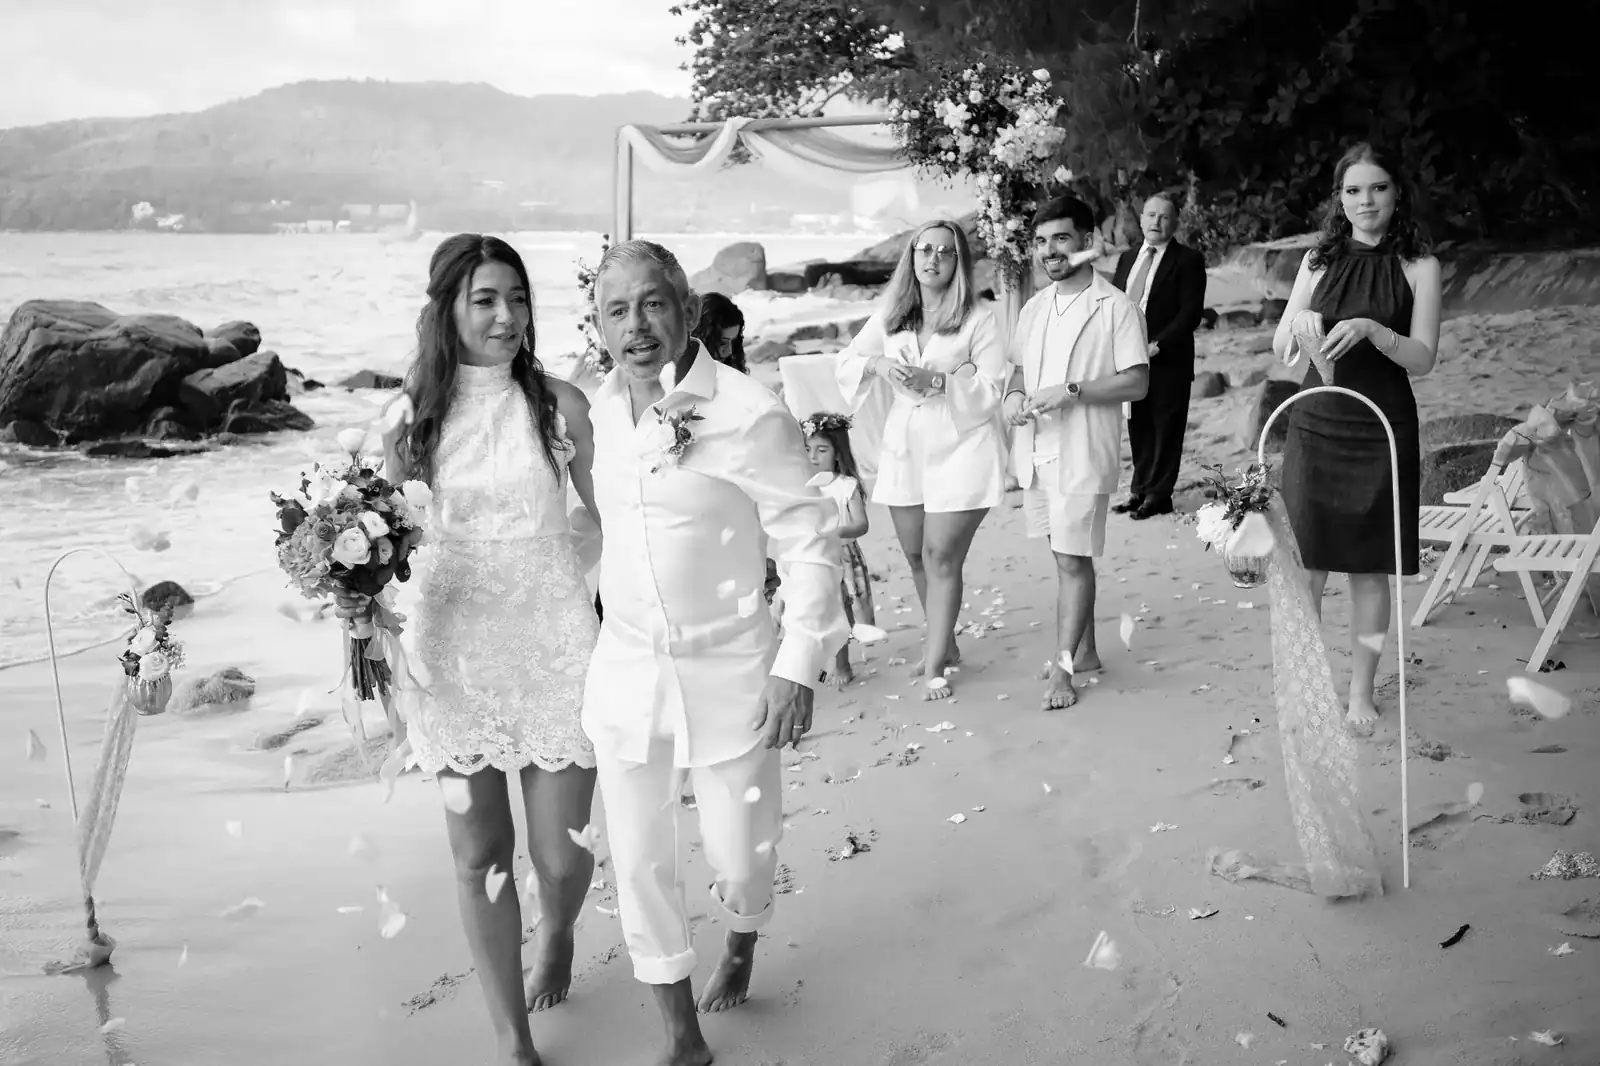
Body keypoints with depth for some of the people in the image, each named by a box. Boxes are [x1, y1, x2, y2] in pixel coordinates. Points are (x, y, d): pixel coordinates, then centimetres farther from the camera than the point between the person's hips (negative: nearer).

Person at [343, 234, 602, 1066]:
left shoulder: (560, 403, -6)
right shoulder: (416, 420, -1)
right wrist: (362, 592, -13)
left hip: (554, 650, -1)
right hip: (458, 656, 2)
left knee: (561, 856, 5)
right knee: (479, 857, 7)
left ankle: (556, 933, 43)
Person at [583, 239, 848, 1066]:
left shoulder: (749, 415, -18)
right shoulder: (600, 410, -1)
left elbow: (811, 545, -13)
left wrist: (798, 666, -14)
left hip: (728, 676, -4)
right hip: (624, 672, 4)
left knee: (739, 854, 11)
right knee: (639, 863, 10)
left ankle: (741, 943, 48)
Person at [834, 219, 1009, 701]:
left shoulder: (979, 320, -8)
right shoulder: (890, 315, 7)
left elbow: (993, 387, -11)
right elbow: (847, 361, 11)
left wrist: (937, 380, -22)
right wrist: (877, 363, -11)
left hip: (960, 449, -5)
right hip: (905, 448, 6)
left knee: (942, 556, -6)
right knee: (916, 554, 13)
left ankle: (935, 667, 4)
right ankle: (945, 643, 33)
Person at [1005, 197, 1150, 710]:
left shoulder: (1115, 307, -8)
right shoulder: (1035, 307, 12)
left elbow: (1137, 383, -12)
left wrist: (1071, 390, -21)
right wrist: (1015, 394, -1)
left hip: (1082, 452, -6)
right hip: (1036, 451, 6)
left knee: (1073, 559, -3)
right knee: (1067, 556, 14)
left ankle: (1063, 667, 3)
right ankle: (1084, 651, 26)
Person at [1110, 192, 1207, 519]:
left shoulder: (1188, 260, -4)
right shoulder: (1127, 258, 14)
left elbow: (1191, 312, -12)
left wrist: (1157, 345, -18)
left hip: (1167, 360, -5)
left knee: (1166, 428, 2)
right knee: (1138, 427, 11)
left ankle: (1158, 495, 9)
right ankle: (1140, 490, 20)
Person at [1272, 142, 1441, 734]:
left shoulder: (1418, 268, 1)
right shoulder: (1319, 261, 7)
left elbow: (1423, 358, -6)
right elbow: (1280, 347, 7)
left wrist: (1371, 329, -23)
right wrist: (1299, 320, -15)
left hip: (1382, 430, -1)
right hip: (1316, 425, 1)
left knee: (1370, 568, 5)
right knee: (1305, 565, -1)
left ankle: (1360, 691, 17)